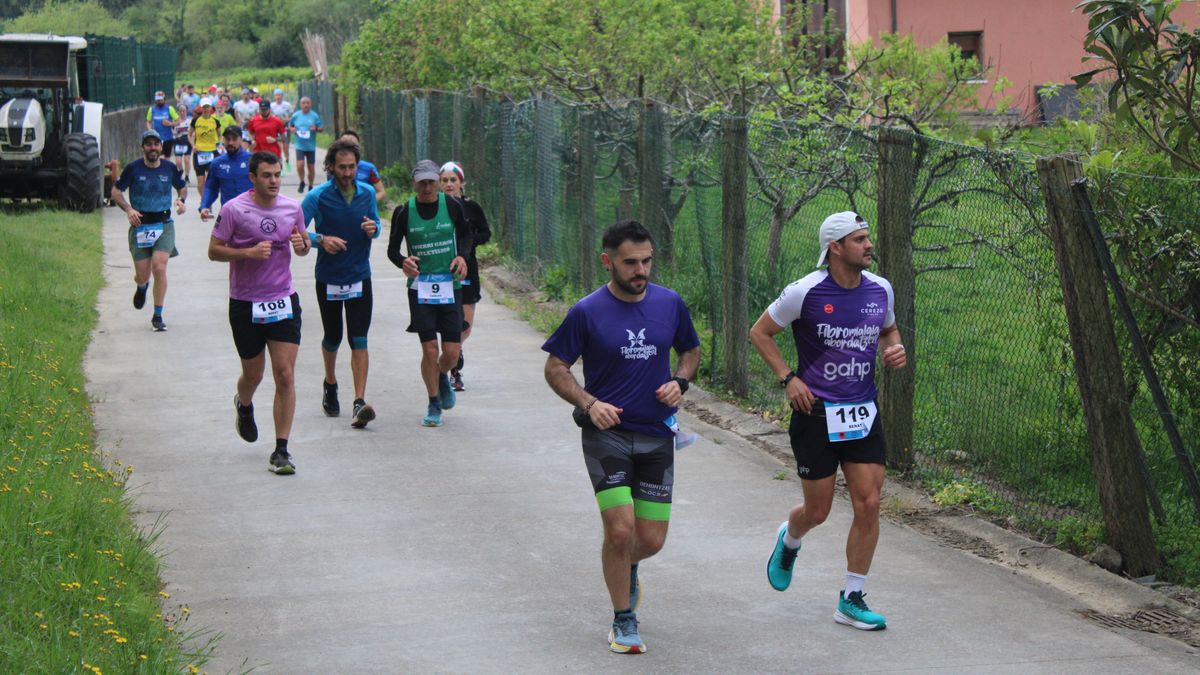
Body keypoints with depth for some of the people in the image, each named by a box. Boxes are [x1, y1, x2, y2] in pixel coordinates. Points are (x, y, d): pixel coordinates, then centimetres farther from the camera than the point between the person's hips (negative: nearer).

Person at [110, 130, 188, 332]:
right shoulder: (133, 168, -3)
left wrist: (181, 200, -3)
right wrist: (128, 209, -13)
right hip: (140, 225, 0)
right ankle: (141, 288, 42)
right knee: (142, 275, 1)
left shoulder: (169, 168, 2)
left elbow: (182, 186, 20)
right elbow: (116, 191, 4)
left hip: (164, 224, 0)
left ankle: (158, 316, -5)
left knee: (159, 268, -16)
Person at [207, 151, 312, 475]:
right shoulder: (234, 209, -8)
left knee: (285, 375, -8)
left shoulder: (292, 208, 3)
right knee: (253, 374, 12)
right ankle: (244, 406, 50)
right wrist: (249, 252, -20)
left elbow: (303, 247, 17)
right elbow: (214, 251, -5)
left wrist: (302, 244, -7)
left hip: (283, 302, 2)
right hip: (245, 305, -2)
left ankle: (281, 450, -4)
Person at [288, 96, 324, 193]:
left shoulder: (314, 116, -2)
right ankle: (302, 182, 9)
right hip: (300, 146, 0)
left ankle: (310, 186, 23)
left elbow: (322, 128, 3)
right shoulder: (296, 115, 2)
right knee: (300, 165, -16)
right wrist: (291, 129, -7)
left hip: (311, 146, 0)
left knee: (311, 167, 7)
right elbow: (290, 126, 15)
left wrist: (316, 129, -18)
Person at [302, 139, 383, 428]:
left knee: (359, 340, -9)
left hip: (360, 277, 1)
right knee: (333, 338, 13)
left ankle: (360, 403, -14)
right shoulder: (318, 196, -9)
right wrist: (321, 240, -25)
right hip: (328, 278, -1)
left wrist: (373, 229, -8)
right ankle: (330, 385, 41)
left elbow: (376, 224, 15)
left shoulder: (367, 193, 1)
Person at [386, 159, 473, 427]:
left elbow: (466, 234, 15)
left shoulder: (452, 206, -2)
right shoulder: (403, 212, -3)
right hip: (420, 287, -1)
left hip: (450, 286, 1)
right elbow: (392, 249, 5)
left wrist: (461, 255, -5)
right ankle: (434, 403, 12)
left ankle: (442, 376, 35)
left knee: (451, 353, -2)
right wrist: (403, 262, -17)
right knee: (430, 349, -8)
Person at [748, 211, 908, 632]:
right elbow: (760, 332, 0)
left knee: (868, 505, -4)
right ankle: (789, 541, 42)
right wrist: (788, 378, -9)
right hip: (816, 413, -4)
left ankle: (851, 601, 7)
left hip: (864, 414, 4)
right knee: (817, 511, 4)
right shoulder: (805, 292, -12)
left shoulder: (880, 290, 2)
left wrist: (894, 350, -1)